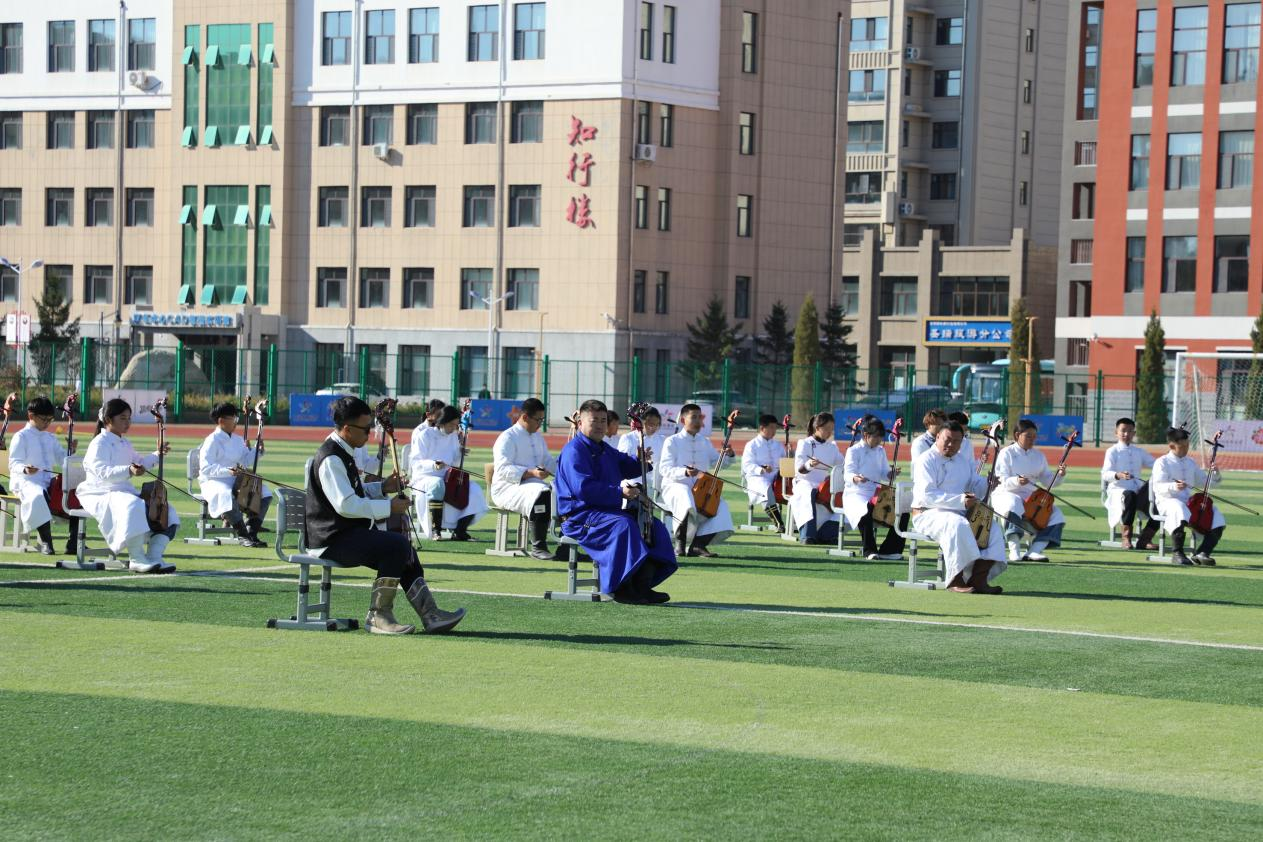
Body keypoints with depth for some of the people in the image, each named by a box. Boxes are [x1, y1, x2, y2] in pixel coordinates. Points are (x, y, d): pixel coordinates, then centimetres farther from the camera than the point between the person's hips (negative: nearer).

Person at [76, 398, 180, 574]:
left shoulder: (125, 444, 19)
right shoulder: (99, 444, -9)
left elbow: (139, 463, 35)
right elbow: (103, 473, -23)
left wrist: (157, 455, 21)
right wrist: (129, 471, -36)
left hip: (125, 491, 9)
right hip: (101, 494, -9)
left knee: (166, 512, -3)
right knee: (134, 506, -38)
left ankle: (154, 556, -8)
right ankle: (137, 559, -31)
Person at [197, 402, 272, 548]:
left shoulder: (237, 441, 14)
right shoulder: (212, 441, -10)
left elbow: (246, 461, 20)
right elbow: (206, 468, -17)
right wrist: (228, 471, -29)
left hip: (235, 481, 8)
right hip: (213, 481, -8)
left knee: (265, 493, -5)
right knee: (228, 495, -39)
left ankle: (252, 532, -8)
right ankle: (242, 535, -26)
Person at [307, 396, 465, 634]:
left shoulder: (342, 453, 15)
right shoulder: (331, 459, -19)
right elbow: (345, 504, -26)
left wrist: (383, 488, 13)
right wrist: (388, 507, -19)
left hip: (348, 533, 11)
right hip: (332, 540, -11)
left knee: (404, 552, 5)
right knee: (397, 545, -23)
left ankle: (430, 615, 5)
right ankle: (378, 616, -16)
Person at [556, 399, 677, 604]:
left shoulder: (605, 449, 21)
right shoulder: (574, 450, -12)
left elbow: (627, 468, 32)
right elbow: (583, 488, -25)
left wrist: (642, 463, 8)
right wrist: (619, 493, -28)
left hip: (608, 510, 10)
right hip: (579, 516, -10)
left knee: (653, 525, -1)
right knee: (623, 525, -34)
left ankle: (643, 586, -5)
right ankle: (621, 588, -30)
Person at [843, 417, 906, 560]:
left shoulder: (880, 451, 16)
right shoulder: (854, 451, -3)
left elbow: (885, 474, 16)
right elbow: (848, 474, -14)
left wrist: (890, 475, -8)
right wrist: (855, 478, -37)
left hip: (876, 494, 6)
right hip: (856, 494, -6)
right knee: (866, 512, -39)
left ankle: (888, 550, -5)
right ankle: (869, 551, -25)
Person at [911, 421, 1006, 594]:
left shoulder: (964, 460, 18)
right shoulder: (926, 461, -8)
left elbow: (976, 485, 23)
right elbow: (927, 496, -20)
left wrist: (988, 483, -3)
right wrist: (961, 501, -28)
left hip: (959, 513, 8)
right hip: (928, 514, -8)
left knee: (991, 525, -13)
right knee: (957, 524, -37)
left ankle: (979, 578, -16)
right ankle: (955, 581, -34)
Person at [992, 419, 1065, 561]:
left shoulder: (1039, 455, 14)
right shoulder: (1007, 453, -2)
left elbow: (1047, 480, 12)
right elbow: (1004, 481, -12)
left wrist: (1058, 475, -9)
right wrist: (1016, 481, -33)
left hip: (1031, 497, 5)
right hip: (1007, 494, -5)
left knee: (1056, 515, -17)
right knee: (1014, 505, -41)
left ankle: (1035, 551, -23)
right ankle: (1014, 550, -39)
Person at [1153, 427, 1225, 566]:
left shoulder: (1190, 463, 20)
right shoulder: (1162, 462, 2)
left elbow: (1204, 482, 27)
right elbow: (1158, 487, -12)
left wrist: (1214, 475, 5)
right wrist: (1173, 487, -32)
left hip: (1190, 502, 6)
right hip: (1167, 501, -6)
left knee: (1216, 515, -16)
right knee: (1179, 508, -41)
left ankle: (1202, 553, -22)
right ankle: (1177, 554, -39)